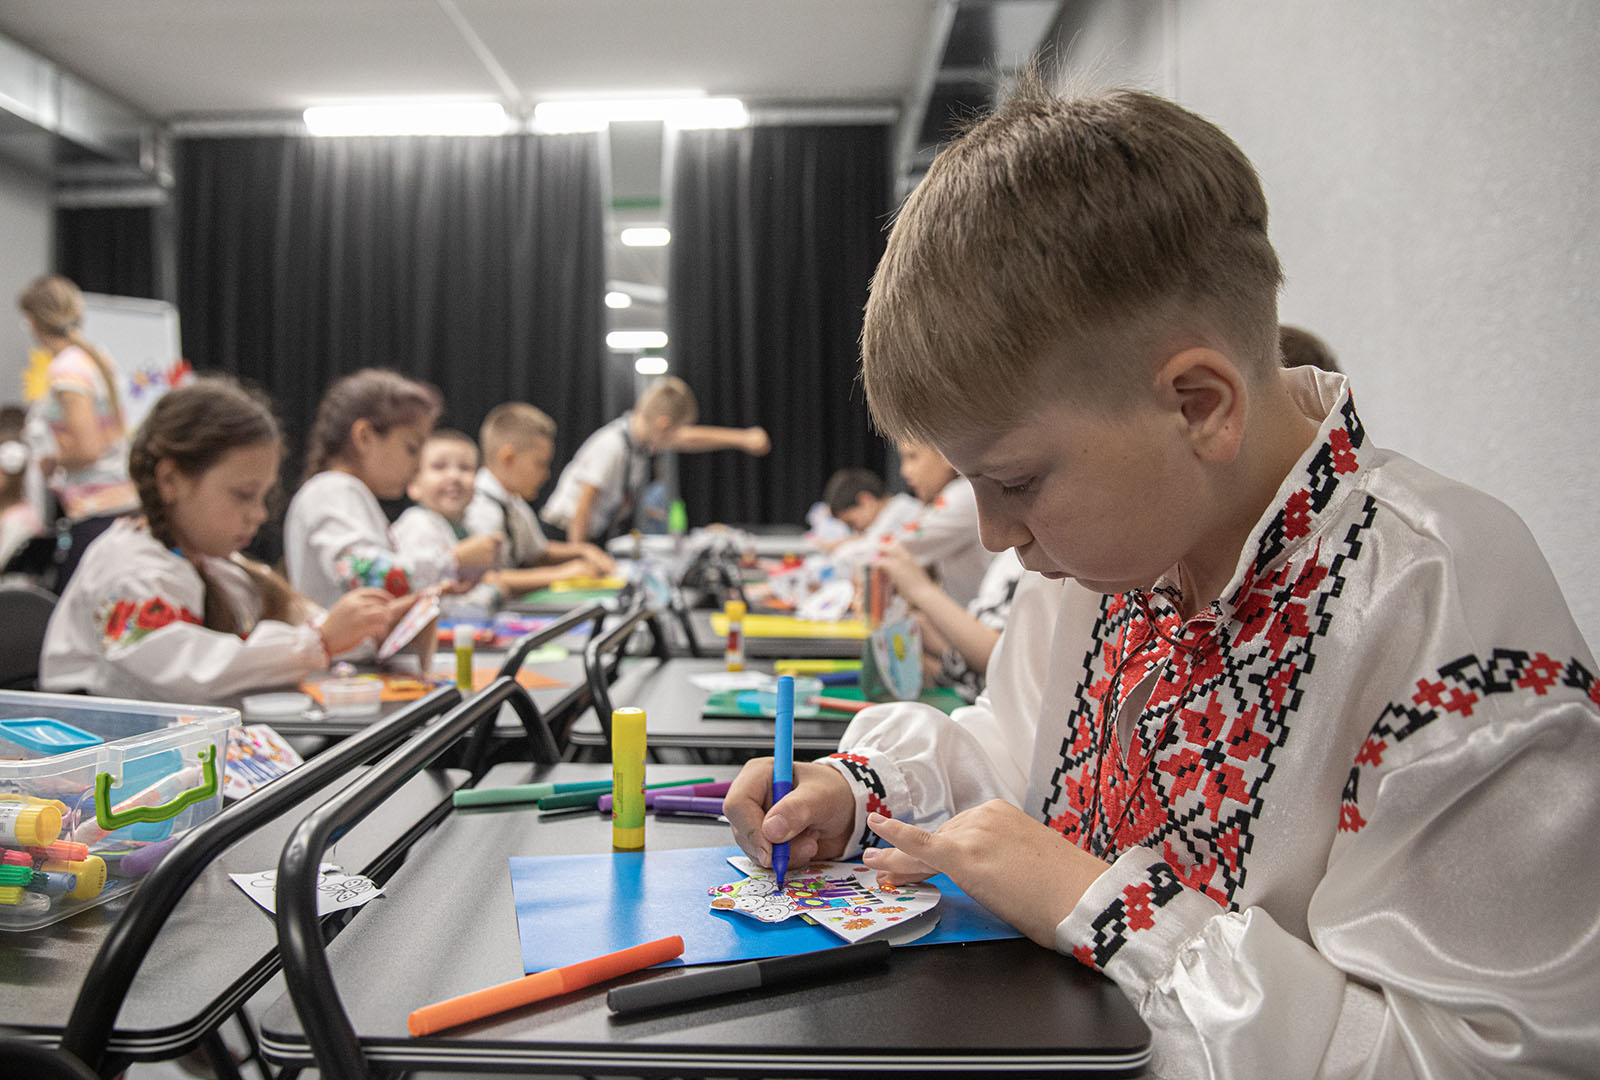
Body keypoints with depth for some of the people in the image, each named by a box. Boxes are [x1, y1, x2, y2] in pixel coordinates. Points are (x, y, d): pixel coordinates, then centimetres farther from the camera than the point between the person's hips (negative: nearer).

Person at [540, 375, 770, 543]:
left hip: (602, 535, 8)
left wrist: (743, 438, 15)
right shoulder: (611, 445, -25)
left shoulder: (643, 433, -1)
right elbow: (585, 502, -24)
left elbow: (688, 439, 13)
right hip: (566, 535, -8)